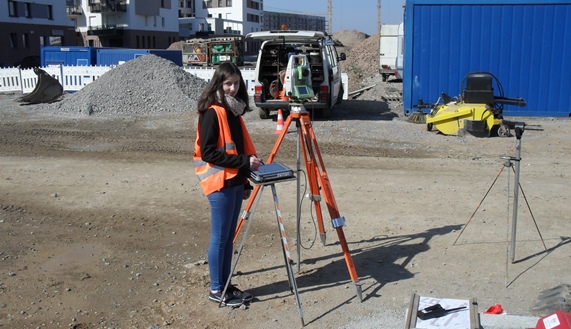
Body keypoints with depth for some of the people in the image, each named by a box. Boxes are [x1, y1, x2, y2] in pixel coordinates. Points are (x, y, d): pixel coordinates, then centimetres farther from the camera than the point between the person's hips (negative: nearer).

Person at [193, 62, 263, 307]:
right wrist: (244, 161, -21)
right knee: (219, 238, 1)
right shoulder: (212, 113, -13)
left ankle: (226, 285, 23)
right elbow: (208, 152, -18)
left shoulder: (233, 110, 13)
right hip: (220, 183, -8)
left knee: (229, 237, 13)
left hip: (235, 182, 8)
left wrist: (245, 180, 14)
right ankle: (216, 290, 13)